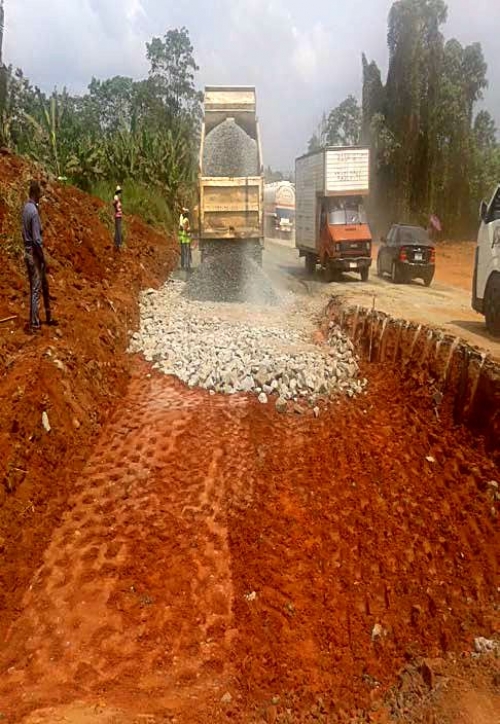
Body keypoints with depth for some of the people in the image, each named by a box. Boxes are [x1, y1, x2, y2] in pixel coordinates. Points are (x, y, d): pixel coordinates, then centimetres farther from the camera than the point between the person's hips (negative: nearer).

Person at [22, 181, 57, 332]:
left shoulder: (26, 208, 8)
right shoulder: (34, 211, -20)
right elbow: (36, 240, -22)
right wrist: (43, 259, -14)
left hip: (28, 251, 9)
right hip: (34, 253, -9)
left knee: (44, 285, 18)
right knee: (36, 289, -2)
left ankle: (48, 317, 28)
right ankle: (34, 323, 6)